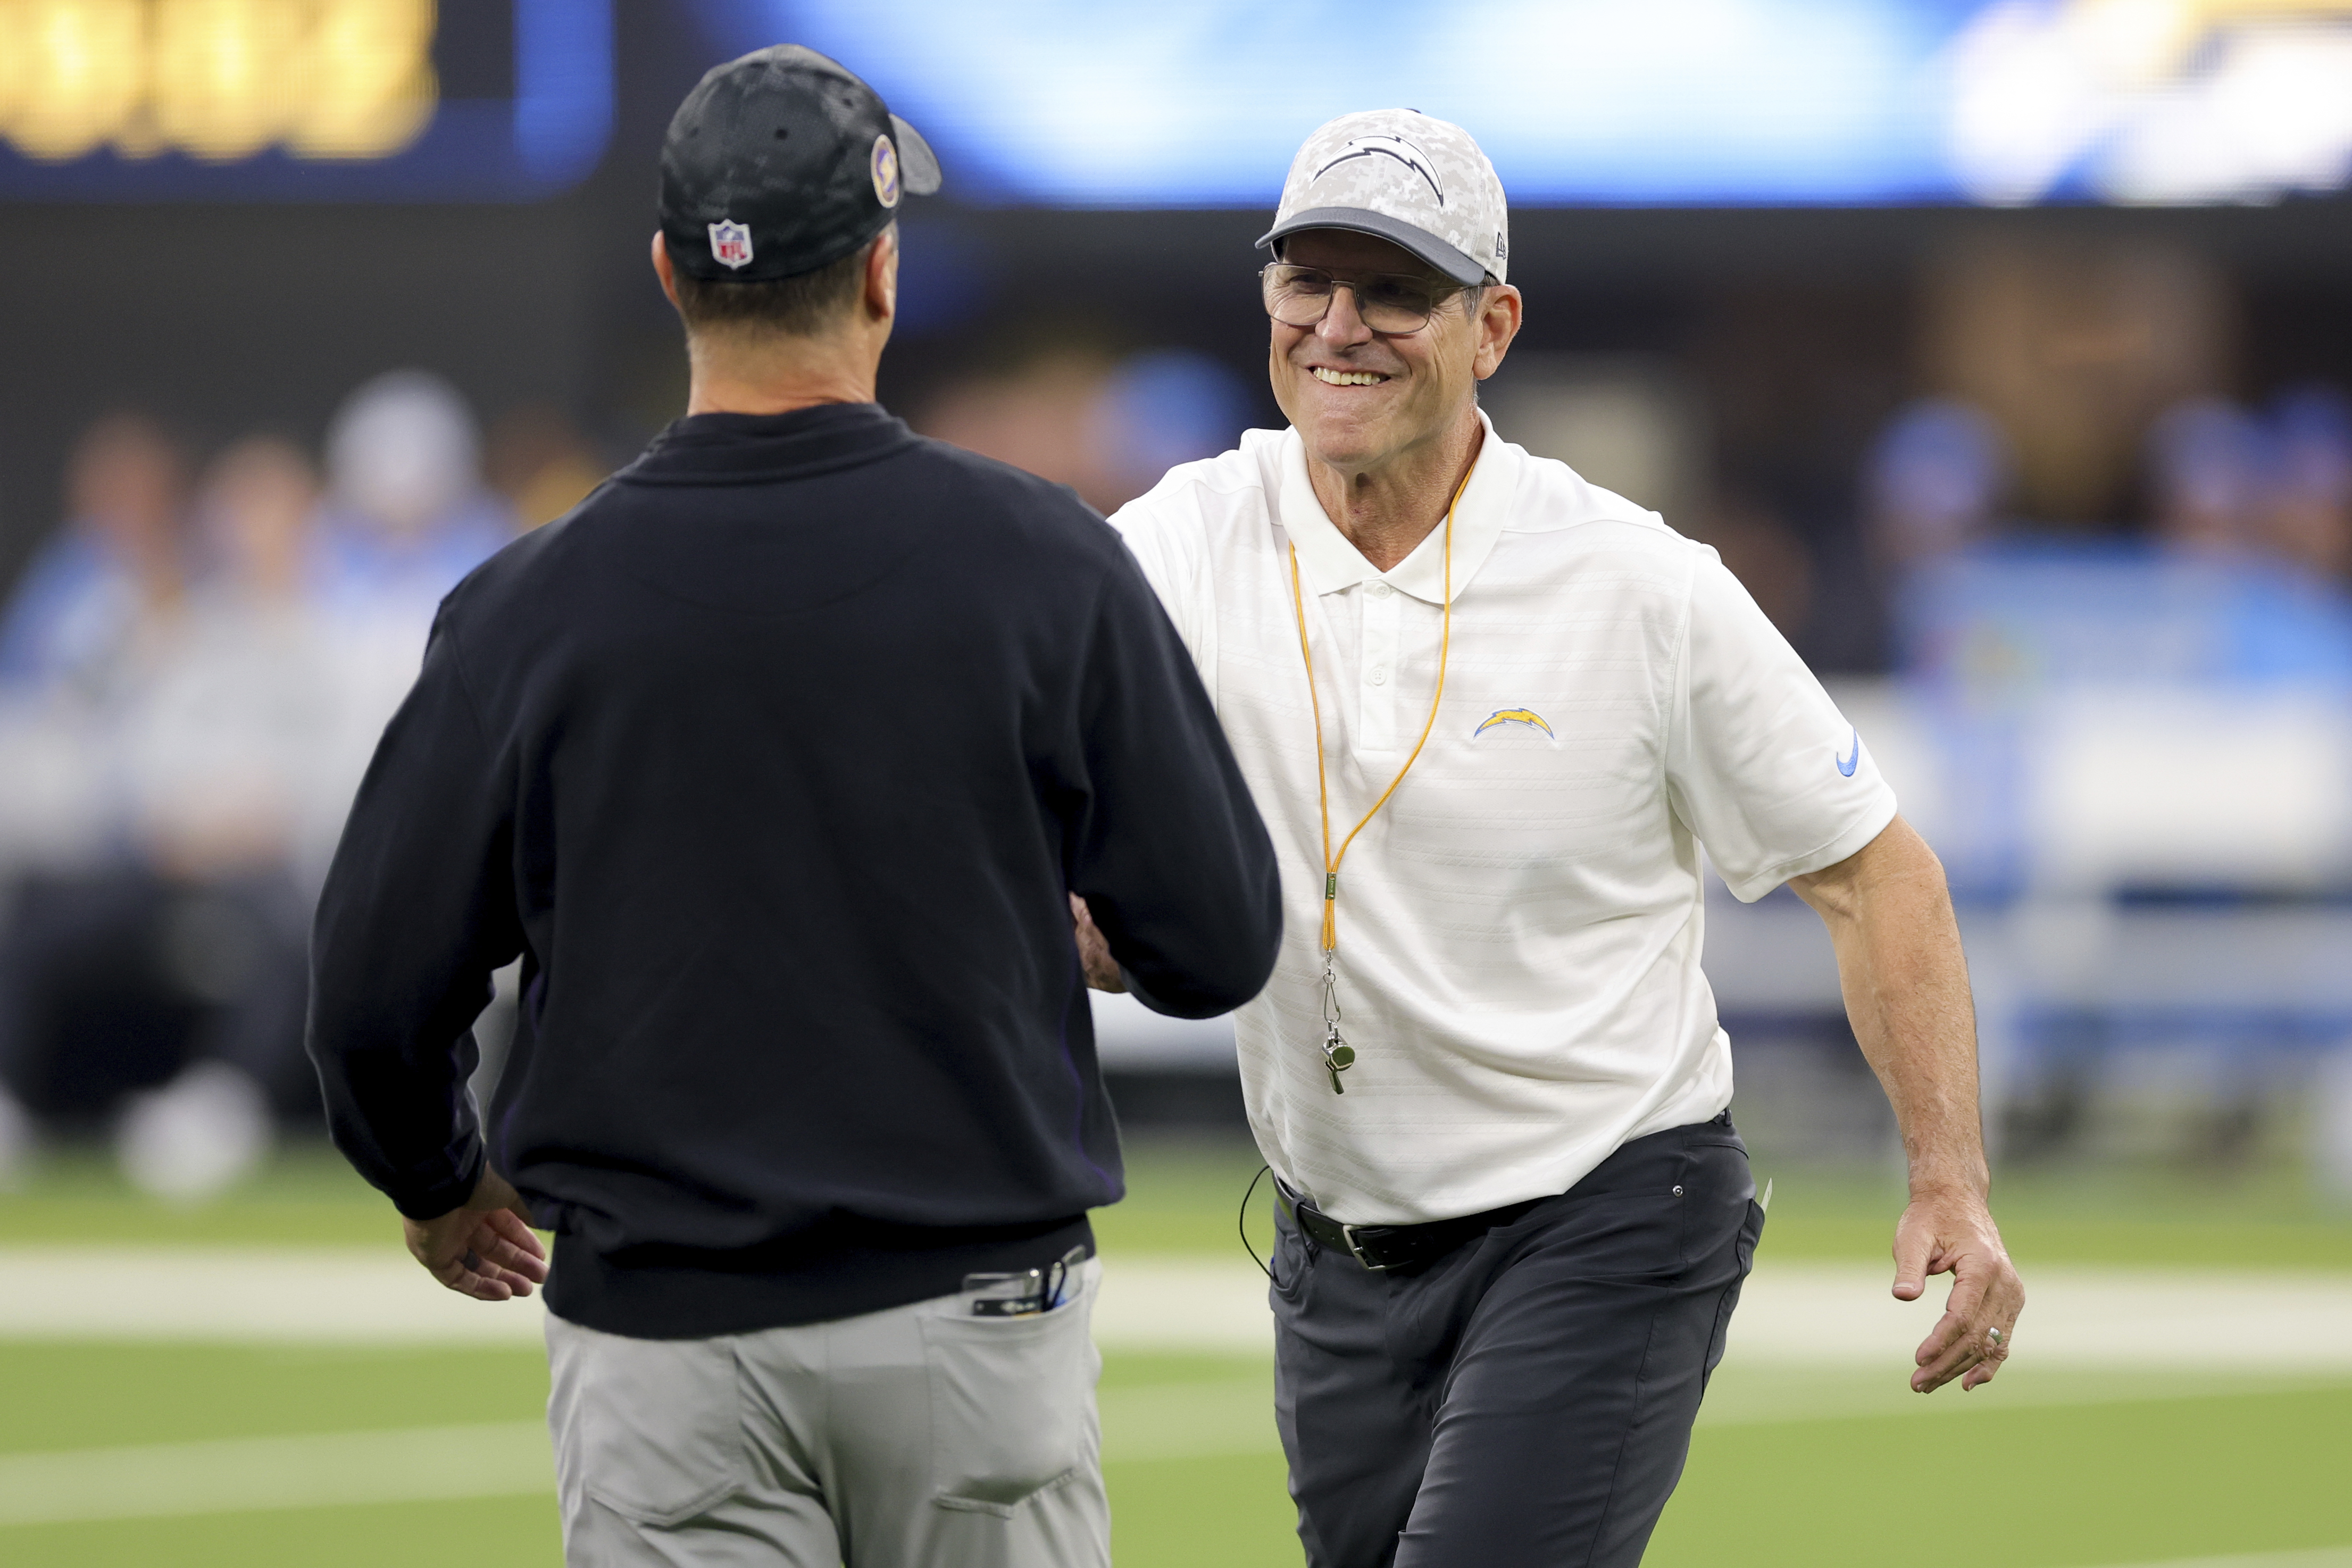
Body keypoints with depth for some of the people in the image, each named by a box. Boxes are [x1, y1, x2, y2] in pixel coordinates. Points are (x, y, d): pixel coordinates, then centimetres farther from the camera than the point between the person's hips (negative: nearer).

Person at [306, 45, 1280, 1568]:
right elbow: (1219, 941, -4)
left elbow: (377, 995, -2)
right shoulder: (1042, 560, -7)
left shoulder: (532, 610, -7)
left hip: (665, 1338, 0)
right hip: (980, 1307, 0)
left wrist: (442, 1181, 19)